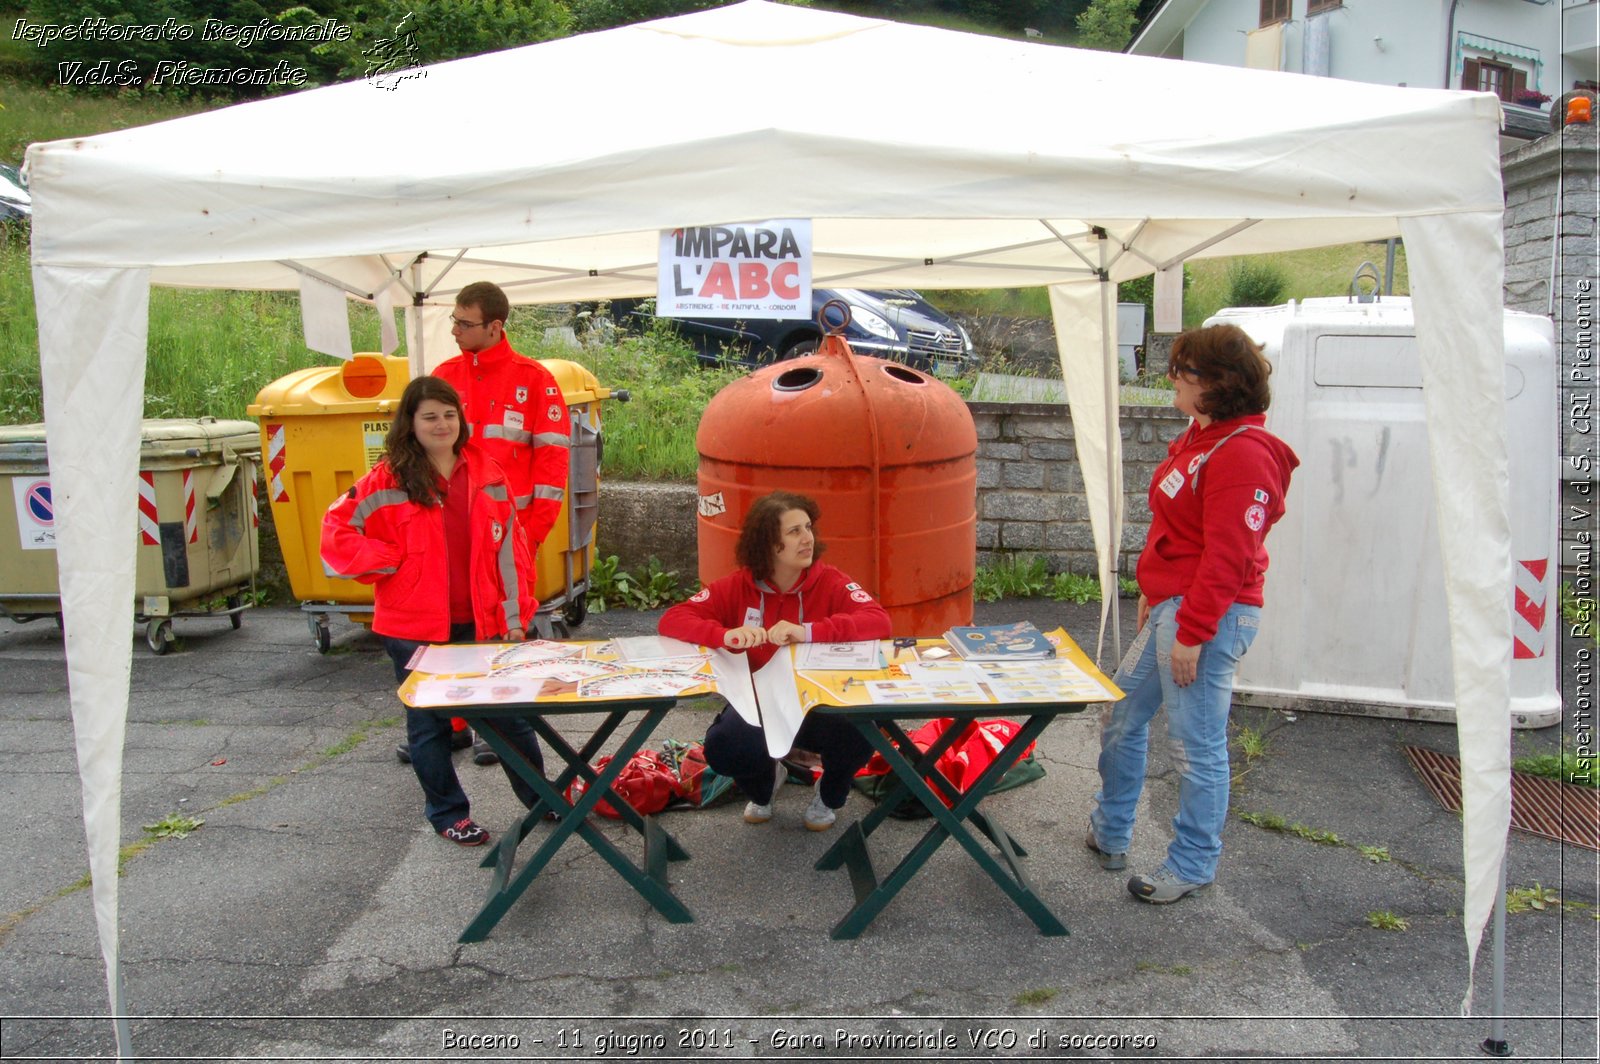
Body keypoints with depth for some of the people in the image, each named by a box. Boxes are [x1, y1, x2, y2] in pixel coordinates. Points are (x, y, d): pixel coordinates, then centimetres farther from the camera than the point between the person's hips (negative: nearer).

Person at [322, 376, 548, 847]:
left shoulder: (486, 476, 4)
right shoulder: (388, 481, -5)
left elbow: (509, 548, 6)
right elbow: (336, 533, -5)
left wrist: (515, 615, 2)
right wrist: (393, 564, -9)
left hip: (481, 623, 2)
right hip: (416, 629, -2)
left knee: (512, 716, 9)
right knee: (429, 725, 11)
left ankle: (543, 799, 26)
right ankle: (448, 813, 27)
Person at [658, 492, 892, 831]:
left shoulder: (830, 583, -10)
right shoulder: (738, 587, -6)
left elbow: (879, 621, -25)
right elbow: (671, 620, -12)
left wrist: (808, 632, -38)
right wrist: (726, 635, -32)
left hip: (821, 705, -1)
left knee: (860, 732, -33)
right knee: (721, 748, -31)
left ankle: (830, 795, 8)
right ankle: (763, 784, 12)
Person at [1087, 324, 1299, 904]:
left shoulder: (1243, 454, -20)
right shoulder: (1199, 437, 12)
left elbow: (1227, 558, -22)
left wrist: (1192, 633, -21)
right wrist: (1152, 594, 22)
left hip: (1207, 617, -11)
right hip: (1170, 606, 11)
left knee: (1196, 745, 2)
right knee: (1121, 717, 20)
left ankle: (1193, 864, 20)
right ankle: (1110, 833, 37)